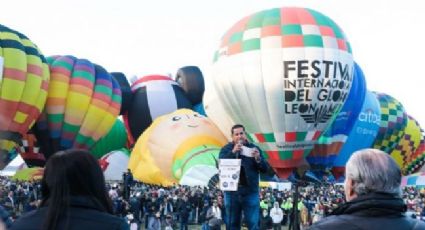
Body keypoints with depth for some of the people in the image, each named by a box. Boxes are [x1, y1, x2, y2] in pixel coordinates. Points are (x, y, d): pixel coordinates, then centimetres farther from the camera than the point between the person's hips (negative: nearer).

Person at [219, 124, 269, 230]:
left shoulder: (254, 148, 7)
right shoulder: (226, 149, 6)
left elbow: (265, 169, 2)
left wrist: (258, 158, -17)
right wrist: (233, 152, -21)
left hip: (250, 191, -1)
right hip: (231, 191, 1)